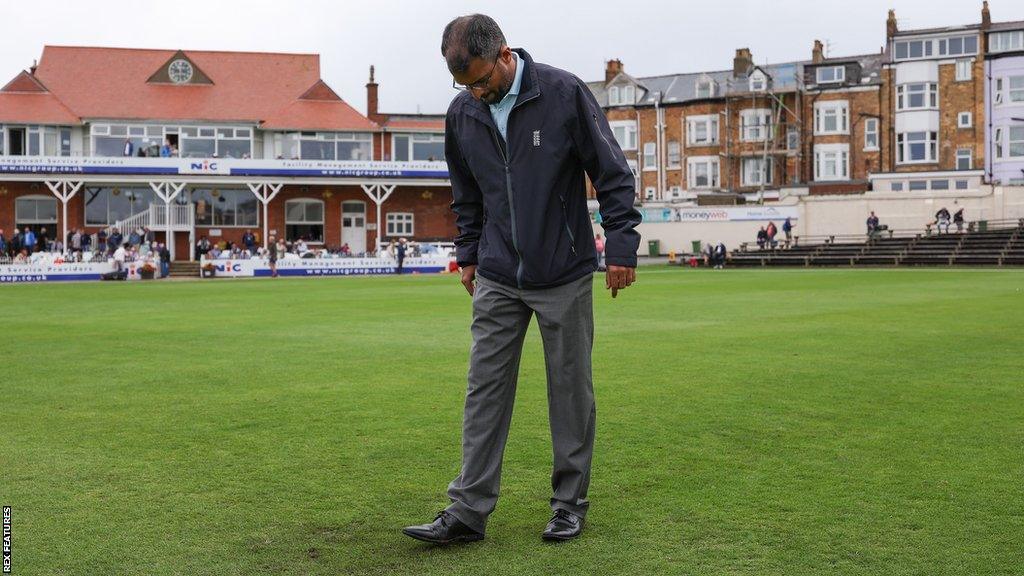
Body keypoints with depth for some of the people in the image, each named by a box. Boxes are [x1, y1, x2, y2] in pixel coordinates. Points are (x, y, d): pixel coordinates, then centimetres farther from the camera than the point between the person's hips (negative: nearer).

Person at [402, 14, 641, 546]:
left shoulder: (564, 93, -11)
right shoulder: (461, 113, 2)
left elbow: (612, 173, -6)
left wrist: (621, 245, -8)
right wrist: (468, 253, 16)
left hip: (564, 276, -3)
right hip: (497, 279, 4)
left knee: (571, 391, 6)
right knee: (484, 390, 1)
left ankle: (570, 503, 20)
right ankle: (468, 510, 5)